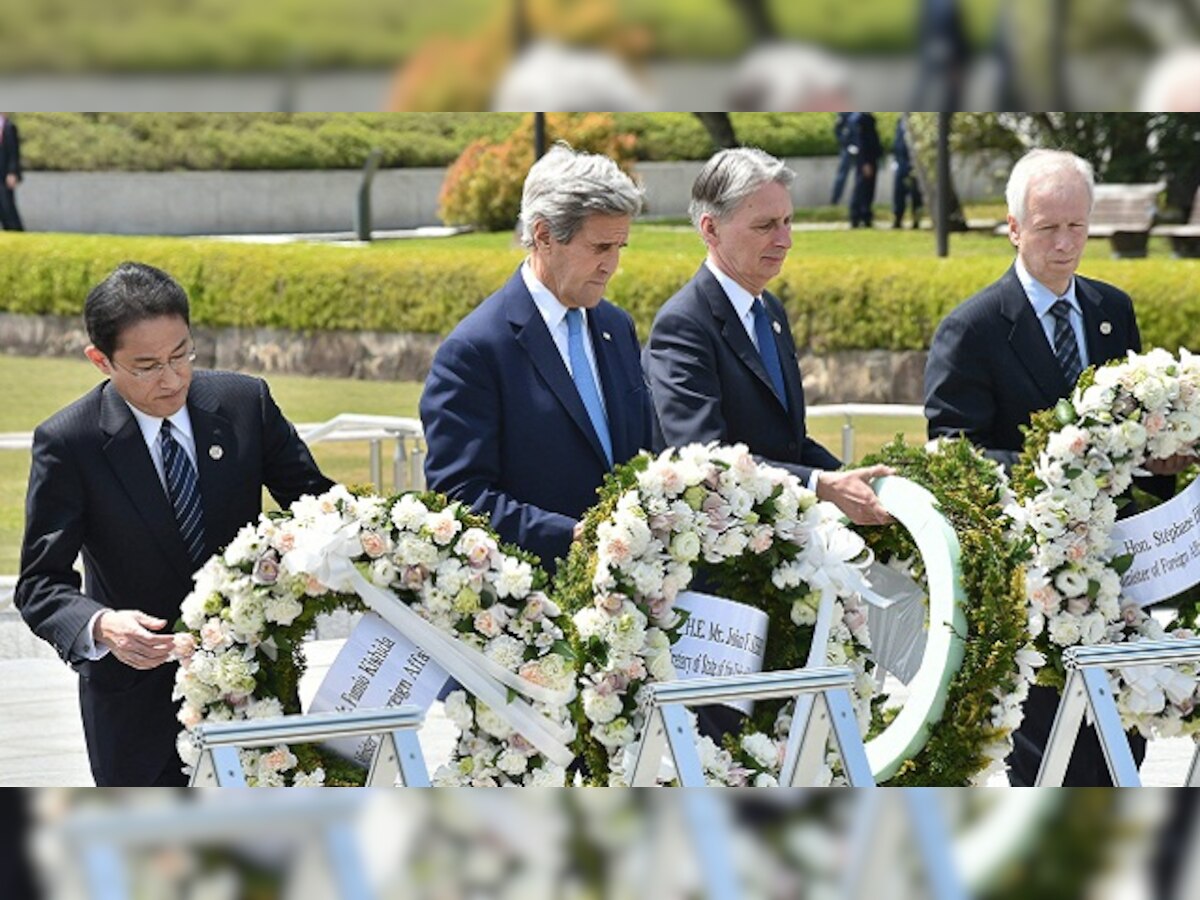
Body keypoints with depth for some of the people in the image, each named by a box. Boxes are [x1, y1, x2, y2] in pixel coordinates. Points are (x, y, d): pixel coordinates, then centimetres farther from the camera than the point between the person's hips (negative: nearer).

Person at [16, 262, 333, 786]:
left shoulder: (246, 404, -6)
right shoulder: (67, 443, -15)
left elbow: (313, 500, 2)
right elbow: (41, 582, -14)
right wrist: (100, 626, -37)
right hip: (138, 692, -3)